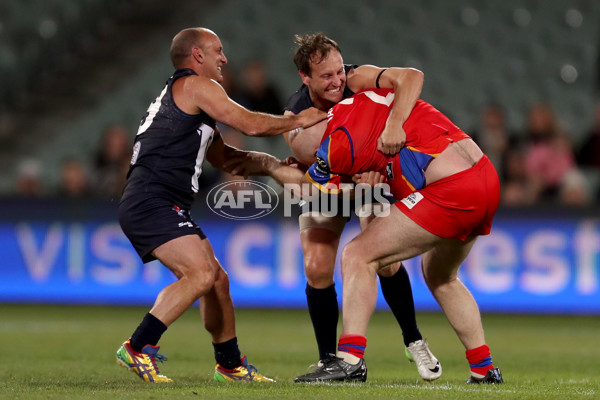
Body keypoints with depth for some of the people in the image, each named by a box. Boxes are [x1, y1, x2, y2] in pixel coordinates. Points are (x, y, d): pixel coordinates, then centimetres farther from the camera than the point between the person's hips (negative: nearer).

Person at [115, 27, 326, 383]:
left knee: (218, 279, 15)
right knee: (201, 274, -23)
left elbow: (221, 154, 32)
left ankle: (231, 364, 27)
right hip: (151, 203, -11)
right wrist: (298, 121, 7)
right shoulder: (196, 85, -5)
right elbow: (250, 124, -8)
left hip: (163, 207, 11)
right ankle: (137, 349, -22)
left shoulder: (180, 94, 28)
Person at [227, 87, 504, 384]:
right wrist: (374, 177, 8)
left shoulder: (341, 139, -8)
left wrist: (267, 164, 23)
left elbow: (308, 190, 10)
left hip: (450, 191, -9)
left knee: (358, 256, -1)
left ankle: (350, 359, -6)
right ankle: (484, 369, 31)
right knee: (440, 277, 29)